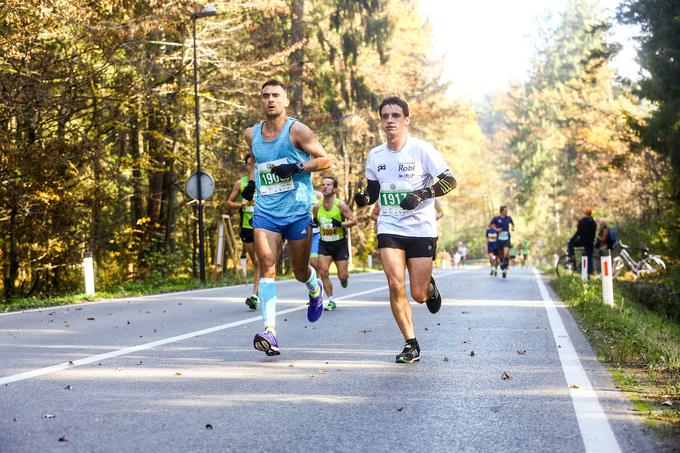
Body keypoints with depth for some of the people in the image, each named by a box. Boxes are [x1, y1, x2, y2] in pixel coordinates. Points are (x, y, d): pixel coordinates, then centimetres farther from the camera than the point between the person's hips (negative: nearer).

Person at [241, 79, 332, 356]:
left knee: (300, 271, 11)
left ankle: (315, 289, 49)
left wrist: (297, 167, -17)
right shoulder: (252, 134, 9)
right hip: (265, 211, 2)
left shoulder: (297, 131, -5)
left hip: (297, 211, -2)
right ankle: (269, 332, -23)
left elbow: (325, 160, -4)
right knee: (267, 267, -15)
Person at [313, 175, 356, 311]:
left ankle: (343, 278, 38)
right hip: (324, 244, 3)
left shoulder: (341, 205, -12)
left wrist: (340, 224, -25)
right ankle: (331, 301, 1)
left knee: (342, 275, -2)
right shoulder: (317, 207, 0)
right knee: (323, 272, -13)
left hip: (340, 243, -3)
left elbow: (353, 221, -9)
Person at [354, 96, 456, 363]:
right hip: (389, 228, 3)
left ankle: (431, 287, 37)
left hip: (421, 229, -3)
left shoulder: (421, 149, -8)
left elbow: (449, 181, -7)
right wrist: (363, 198, -5)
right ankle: (411, 345, -1)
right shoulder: (375, 156, 6)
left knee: (418, 295, -3)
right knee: (395, 286, -15)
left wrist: (422, 194, -22)